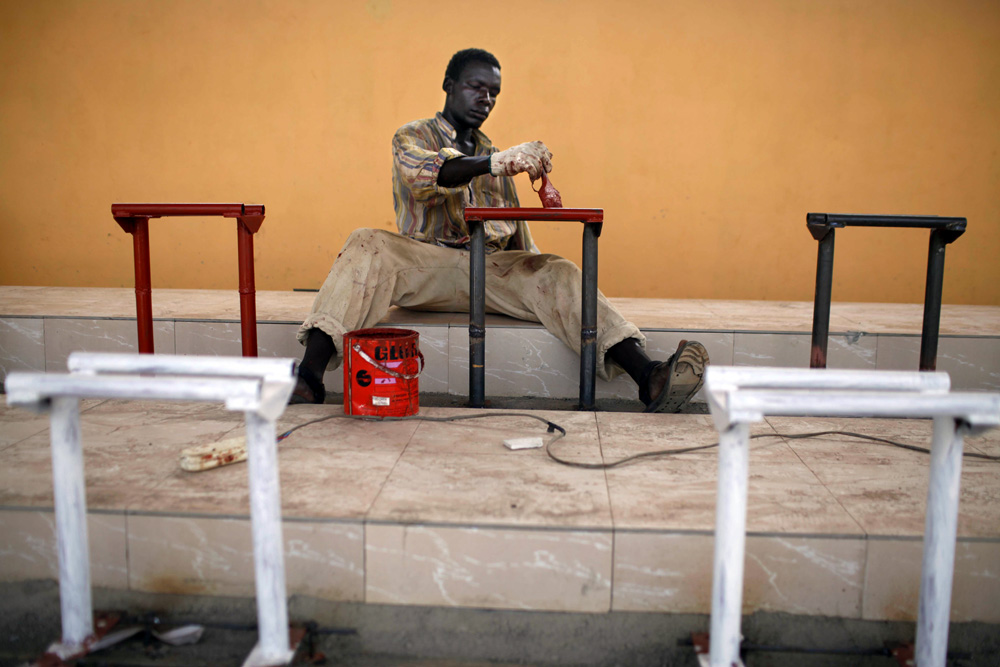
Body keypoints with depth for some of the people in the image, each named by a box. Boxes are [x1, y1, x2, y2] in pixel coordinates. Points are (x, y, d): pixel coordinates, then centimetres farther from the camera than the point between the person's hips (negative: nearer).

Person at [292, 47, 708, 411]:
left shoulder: (492, 153, 28)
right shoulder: (413, 137, 12)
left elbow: (517, 232, 27)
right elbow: (423, 176, -15)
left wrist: (542, 281, 8)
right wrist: (493, 163, -32)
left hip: (494, 270, 3)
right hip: (425, 264, -3)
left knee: (556, 273, -25)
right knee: (367, 247, -32)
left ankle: (648, 378, -42)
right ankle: (309, 377, -45)